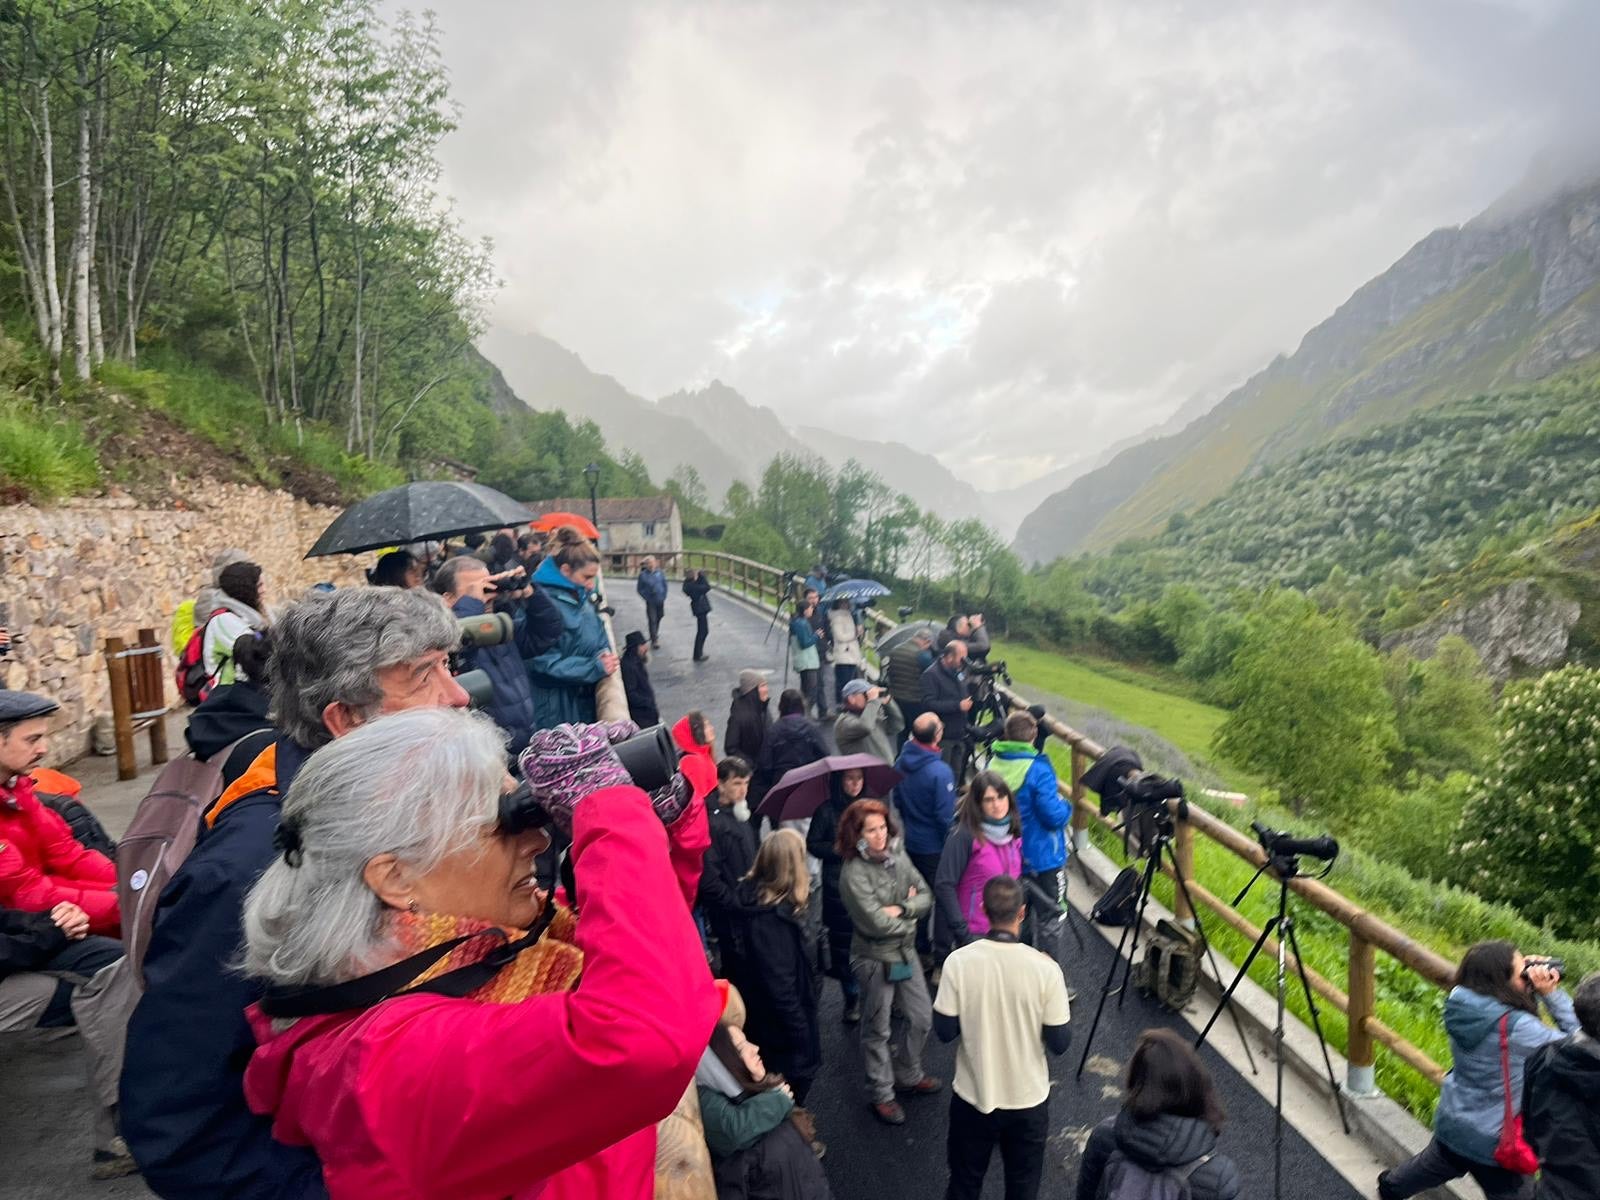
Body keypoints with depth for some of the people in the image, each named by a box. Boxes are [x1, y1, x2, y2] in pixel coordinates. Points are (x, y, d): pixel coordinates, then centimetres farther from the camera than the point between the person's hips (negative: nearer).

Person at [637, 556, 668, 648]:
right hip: (650, 602, -3)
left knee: (658, 617, 17)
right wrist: (646, 597, -8)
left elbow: (665, 585, 6)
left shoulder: (660, 572, -2)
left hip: (660, 600, 3)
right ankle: (654, 641, -1)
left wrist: (664, 596, -1)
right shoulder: (643, 575, -9)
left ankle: (655, 635, 40)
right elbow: (639, 589, -1)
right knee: (652, 620, -6)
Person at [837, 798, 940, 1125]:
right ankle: (881, 1094, 31)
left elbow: (925, 897, -3)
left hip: (906, 950, 6)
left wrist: (900, 909, -19)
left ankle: (908, 1075, 42)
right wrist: (910, 910, -10)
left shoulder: (897, 855, -3)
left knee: (921, 1017, 19)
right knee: (877, 1030, 11)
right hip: (875, 959, -6)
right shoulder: (853, 873, -22)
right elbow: (877, 923, -25)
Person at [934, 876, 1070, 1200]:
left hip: (973, 1096, 0)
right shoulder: (1045, 968, -20)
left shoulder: (959, 961, -19)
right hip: (1028, 1099, 0)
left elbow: (945, 1031, -11)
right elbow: (1059, 1043, -11)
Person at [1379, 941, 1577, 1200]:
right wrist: (1552, 993, -20)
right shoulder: (1518, 1028, -32)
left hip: (1451, 1121, 7)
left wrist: (1534, 991, -9)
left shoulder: (1461, 1003, -14)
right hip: (1495, 1144, -7)